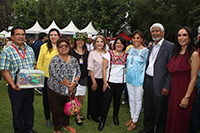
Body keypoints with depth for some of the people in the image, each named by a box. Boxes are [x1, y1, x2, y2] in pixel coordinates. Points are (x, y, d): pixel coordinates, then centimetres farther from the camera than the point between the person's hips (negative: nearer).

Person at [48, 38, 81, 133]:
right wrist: (69, 85, -18)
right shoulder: (55, 60, -13)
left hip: (69, 91, 5)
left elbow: (78, 72, 3)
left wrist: (74, 83, -15)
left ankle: (66, 124, 43)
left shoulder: (74, 60, 4)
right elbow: (57, 76, -22)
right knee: (56, 111, 9)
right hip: (56, 91, -5)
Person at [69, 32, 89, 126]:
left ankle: (78, 113, 28)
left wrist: (87, 75, 9)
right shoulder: (71, 52, -3)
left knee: (81, 97, 11)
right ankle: (77, 116, 14)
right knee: (75, 97, 0)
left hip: (84, 77, 4)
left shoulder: (86, 53, 8)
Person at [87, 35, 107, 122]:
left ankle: (99, 114, 34)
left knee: (101, 97, 14)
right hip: (94, 79, -4)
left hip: (103, 79, 4)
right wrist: (94, 82, -12)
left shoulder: (106, 53, 4)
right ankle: (93, 115, 28)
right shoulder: (92, 53, -8)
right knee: (93, 98, 9)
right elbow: (90, 69, -10)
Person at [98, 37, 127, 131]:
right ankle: (102, 120, 13)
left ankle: (115, 116, 36)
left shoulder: (126, 55, 5)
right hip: (109, 80, -2)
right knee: (106, 100, -4)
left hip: (121, 81, 2)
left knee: (117, 99, 14)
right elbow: (104, 68, -4)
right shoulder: (109, 54, -3)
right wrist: (104, 82, -8)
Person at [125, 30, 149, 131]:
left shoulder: (145, 51, -11)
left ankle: (135, 120, 24)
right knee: (131, 99, 16)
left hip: (139, 80, -5)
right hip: (129, 78, 6)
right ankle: (132, 117, 34)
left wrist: (144, 80, -11)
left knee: (138, 100, 8)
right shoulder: (130, 49, 6)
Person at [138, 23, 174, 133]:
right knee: (148, 108, 18)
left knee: (160, 111, 9)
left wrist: (167, 87, -17)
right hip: (148, 81, 7)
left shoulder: (170, 46, -10)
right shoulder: (151, 46, 13)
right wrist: (145, 80, 13)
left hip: (159, 84, -7)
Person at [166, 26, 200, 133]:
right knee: (171, 118, 18)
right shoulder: (177, 53, 9)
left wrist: (187, 97, -17)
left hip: (184, 91, -6)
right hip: (173, 90, 6)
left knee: (180, 122, 10)